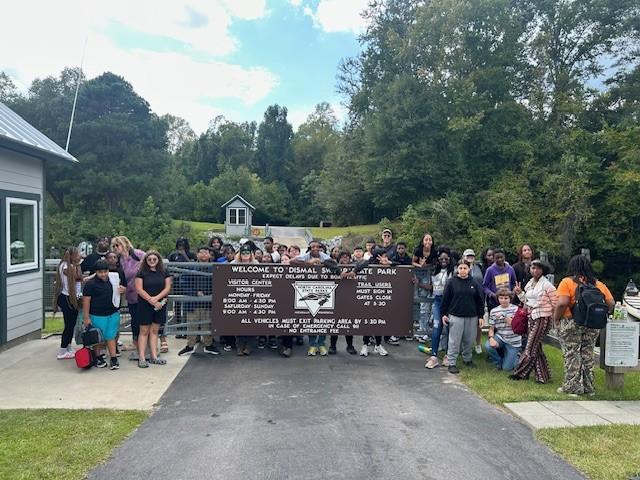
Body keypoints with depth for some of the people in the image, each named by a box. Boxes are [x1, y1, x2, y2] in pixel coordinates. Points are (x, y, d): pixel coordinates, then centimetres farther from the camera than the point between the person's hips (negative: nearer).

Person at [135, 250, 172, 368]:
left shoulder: (164, 272, 7)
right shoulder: (142, 273, -1)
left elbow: (168, 288, 1)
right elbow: (139, 289, -8)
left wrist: (156, 298, -13)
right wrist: (151, 300, -14)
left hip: (160, 305, 3)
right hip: (145, 305, -3)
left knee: (154, 330, 9)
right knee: (144, 331, -1)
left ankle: (154, 357, 13)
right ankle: (141, 358, 2)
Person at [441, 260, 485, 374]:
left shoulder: (473, 283, 7)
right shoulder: (452, 282, -2)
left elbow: (479, 301, 11)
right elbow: (445, 299, 0)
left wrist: (480, 316, 8)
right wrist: (444, 314, -4)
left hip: (472, 317, 3)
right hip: (456, 316, -3)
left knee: (469, 340, 12)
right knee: (454, 341, -1)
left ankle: (467, 359, 32)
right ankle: (451, 363, 6)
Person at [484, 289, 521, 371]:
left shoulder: (515, 309, -8)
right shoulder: (493, 311, 0)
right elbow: (491, 328, 1)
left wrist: (504, 317, -30)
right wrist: (491, 338, -20)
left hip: (513, 341, -3)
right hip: (500, 337, 3)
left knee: (507, 368, -6)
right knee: (488, 346, -31)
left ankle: (516, 355, 29)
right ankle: (499, 361, 3)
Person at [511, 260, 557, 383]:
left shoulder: (547, 285, -11)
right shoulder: (529, 284, 11)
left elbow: (555, 303, -9)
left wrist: (554, 317, -4)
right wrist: (520, 293, 5)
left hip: (543, 319, -8)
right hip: (532, 318, 8)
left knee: (530, 348, -5)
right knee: (537, 349, 10)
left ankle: (520, 373, 5)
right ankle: (543, 376, 19)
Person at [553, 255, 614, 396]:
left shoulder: (567, 282, -8)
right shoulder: (599, 284, 7)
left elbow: (562, 303, -18)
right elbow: (611, 304, 6)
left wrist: (556, 319, -7)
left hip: (571, 324, -5)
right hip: (593, 326, 5)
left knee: (571, 355, 3)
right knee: (588, 355, 13)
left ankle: (572, 387, 7)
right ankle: (588, 387, 21)